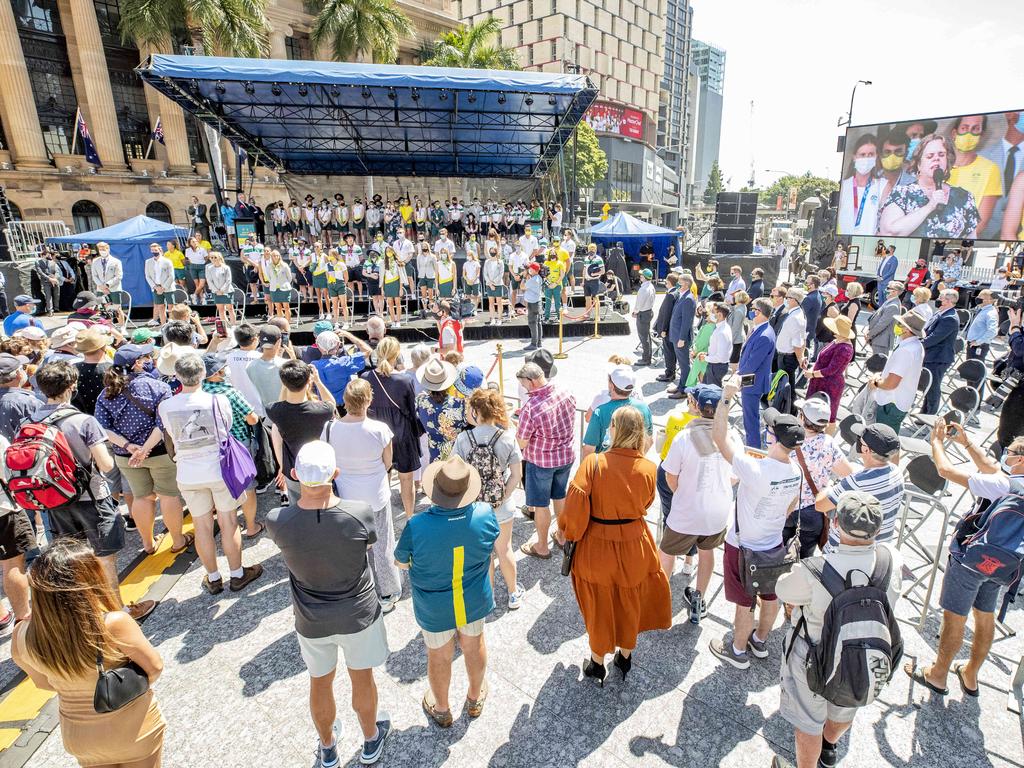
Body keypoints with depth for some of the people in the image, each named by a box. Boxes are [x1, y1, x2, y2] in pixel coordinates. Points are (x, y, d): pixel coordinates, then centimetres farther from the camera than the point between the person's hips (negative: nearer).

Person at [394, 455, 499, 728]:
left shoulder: (417, 527, -34)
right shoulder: (484, 514, -27)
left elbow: (401, 562, -14)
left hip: (435, 610, -2)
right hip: (475, 601, 2)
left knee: (439, 656, 24)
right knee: (474, 645, 28)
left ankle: (441, 709, 50)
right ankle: (475, 699, 54)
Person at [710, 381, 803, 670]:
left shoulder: (754, 470, -35)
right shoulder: (796, 472, -12)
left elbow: (719, 437, -33)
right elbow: (790, 509, 5)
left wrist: (725, 397, -32)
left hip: (743, 548, -6)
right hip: (774, 545, 7)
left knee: (744, 603, 13)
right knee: (770, 597, 25)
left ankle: (738, 651, 35)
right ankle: (760, 642, 49)